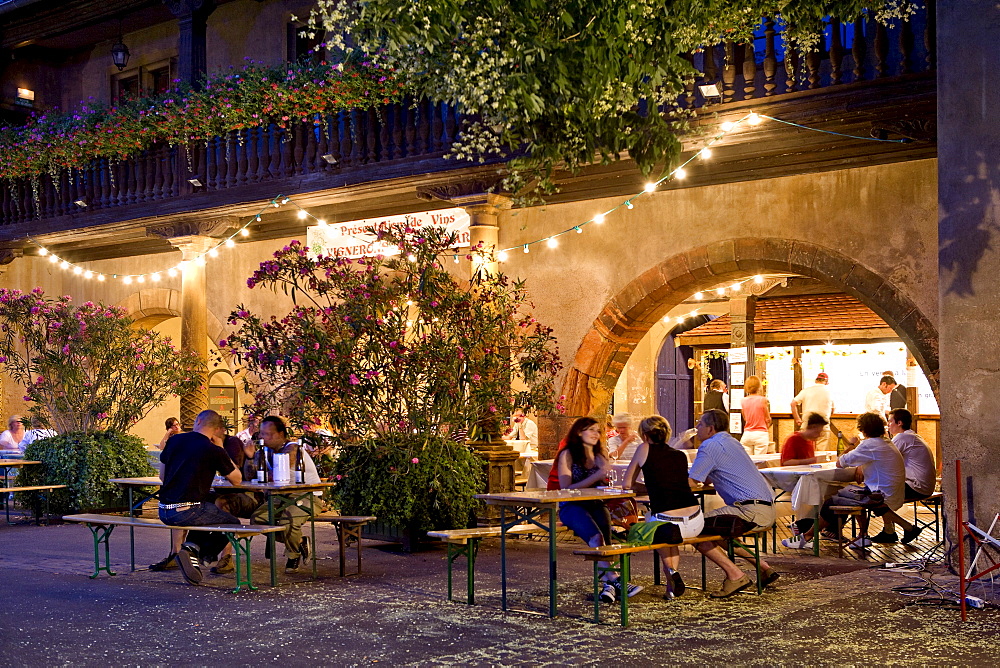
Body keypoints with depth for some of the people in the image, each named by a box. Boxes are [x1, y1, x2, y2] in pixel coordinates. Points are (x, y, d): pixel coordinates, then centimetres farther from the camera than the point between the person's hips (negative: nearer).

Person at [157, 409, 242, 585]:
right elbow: (237, 480, 8)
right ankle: (193, 551, -5)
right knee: (233, 524, 13)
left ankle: (193, 547, 6)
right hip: (187, 512, -6)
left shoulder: (174, 440, 9)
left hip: (164, 512, 6)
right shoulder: (214, 451, -5)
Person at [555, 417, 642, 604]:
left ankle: (608, 585, -40)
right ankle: (614, 581, -45)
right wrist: (595, 477, -16)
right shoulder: (568, 455, 1)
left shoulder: (600, 455, 18)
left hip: (596, 505, 5)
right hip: (572, 507, -5)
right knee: (596, 537, -33)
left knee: (605, 534, -29)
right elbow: (566, 489, -8)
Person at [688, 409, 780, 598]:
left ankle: (735, 575, -10)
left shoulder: (710, 446, -7)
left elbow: (690, 483, -10)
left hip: (750, 510, -10)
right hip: (767, 509, 10)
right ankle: (763, 567, 21)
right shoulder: (731, 442, 23)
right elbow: (711, 479, 33)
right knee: (718, 531, 28)